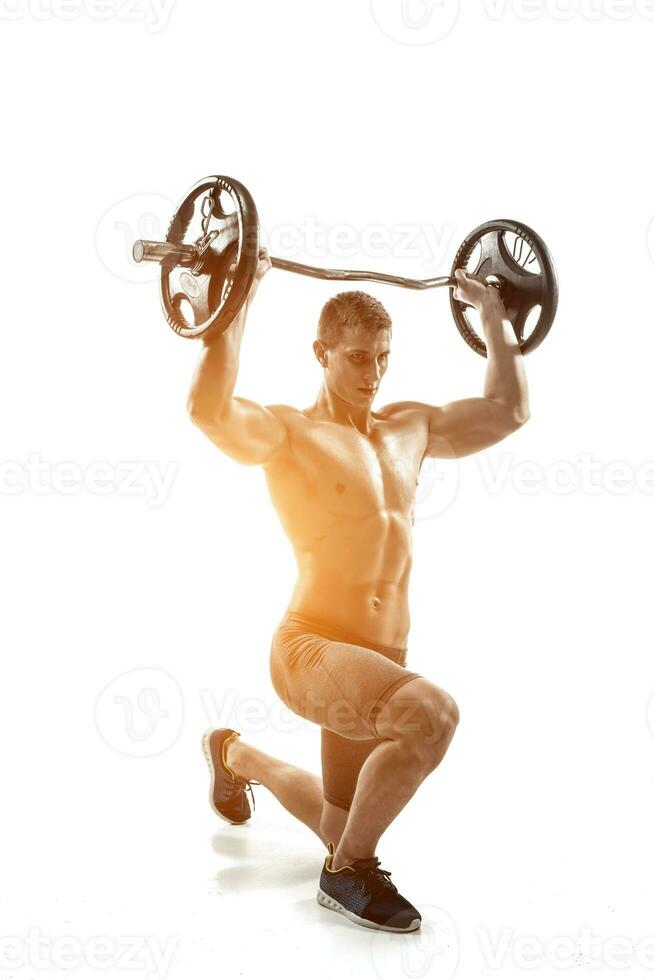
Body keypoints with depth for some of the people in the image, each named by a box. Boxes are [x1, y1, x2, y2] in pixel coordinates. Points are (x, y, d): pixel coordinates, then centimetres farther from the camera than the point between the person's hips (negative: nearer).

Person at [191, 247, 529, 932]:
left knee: (345, 829, 20)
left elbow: (508, 409, 23)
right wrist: (238, 302, -26)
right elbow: (209, 411, -29)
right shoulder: (287, 432, -8)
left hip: (380, 658, 7)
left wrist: (492, 313, 23)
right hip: (311, 646, -7)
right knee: (432, 713, -36)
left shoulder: (409, 427, 12)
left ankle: (235, 754, 48)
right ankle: (347, 873, -13)